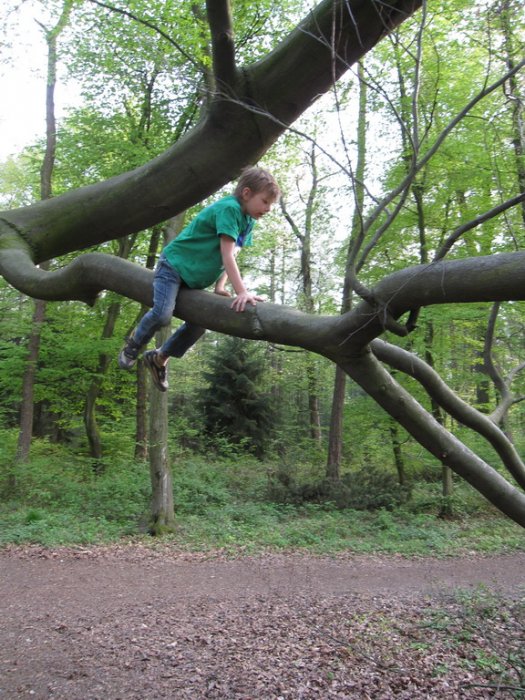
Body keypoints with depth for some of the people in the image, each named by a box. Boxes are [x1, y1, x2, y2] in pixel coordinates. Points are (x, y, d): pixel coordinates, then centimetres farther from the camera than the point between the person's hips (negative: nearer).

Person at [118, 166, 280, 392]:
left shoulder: (248, 220, 5)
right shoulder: (229, 208, -23)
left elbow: (230, 256, 6)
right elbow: (227, 256, -30)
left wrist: (220, 287, -5)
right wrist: (242, 292, -34)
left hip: (195, 278, 9)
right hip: (175, 264, -9)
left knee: (200, 323, 7)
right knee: (163, 313, -25)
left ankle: (159, 358, 25)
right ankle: (134, 344, 7)